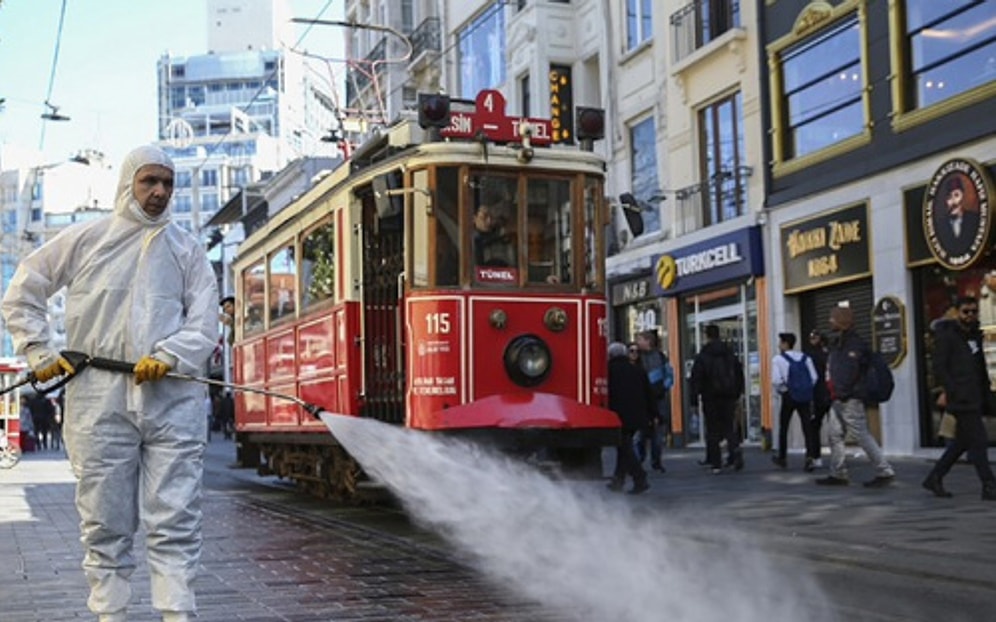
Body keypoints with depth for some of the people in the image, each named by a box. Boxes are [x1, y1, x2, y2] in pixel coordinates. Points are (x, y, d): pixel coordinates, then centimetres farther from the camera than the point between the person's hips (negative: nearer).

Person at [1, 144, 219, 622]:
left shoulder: (186, 248, 10)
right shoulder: (83, 239, 8)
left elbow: (205, 321, 4)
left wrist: (168, 356, -13)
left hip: (172, 400, 0)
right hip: (99, 400, 0)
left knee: (175, 523, -2)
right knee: (105, 524, 6)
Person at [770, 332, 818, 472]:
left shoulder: (778, 359, -5)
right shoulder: (805, 358, 7)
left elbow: (776, 380, -14)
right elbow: (814, 378, 2)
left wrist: (780, 389, 5)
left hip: (788, 396, -3)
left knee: (783, 427, 13)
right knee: (807, 427, 0)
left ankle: (782, 457, 24)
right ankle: (810, 457, -15)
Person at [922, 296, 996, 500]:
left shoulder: (975, 334, 17)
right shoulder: (946, 335, -6)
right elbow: (939, 367, -11)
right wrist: (949, 391, -19)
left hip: (975, 398, 8)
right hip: (960, 398, -8)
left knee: (962, 441, 11)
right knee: (978, 441, -9)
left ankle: (934, 478, 20)